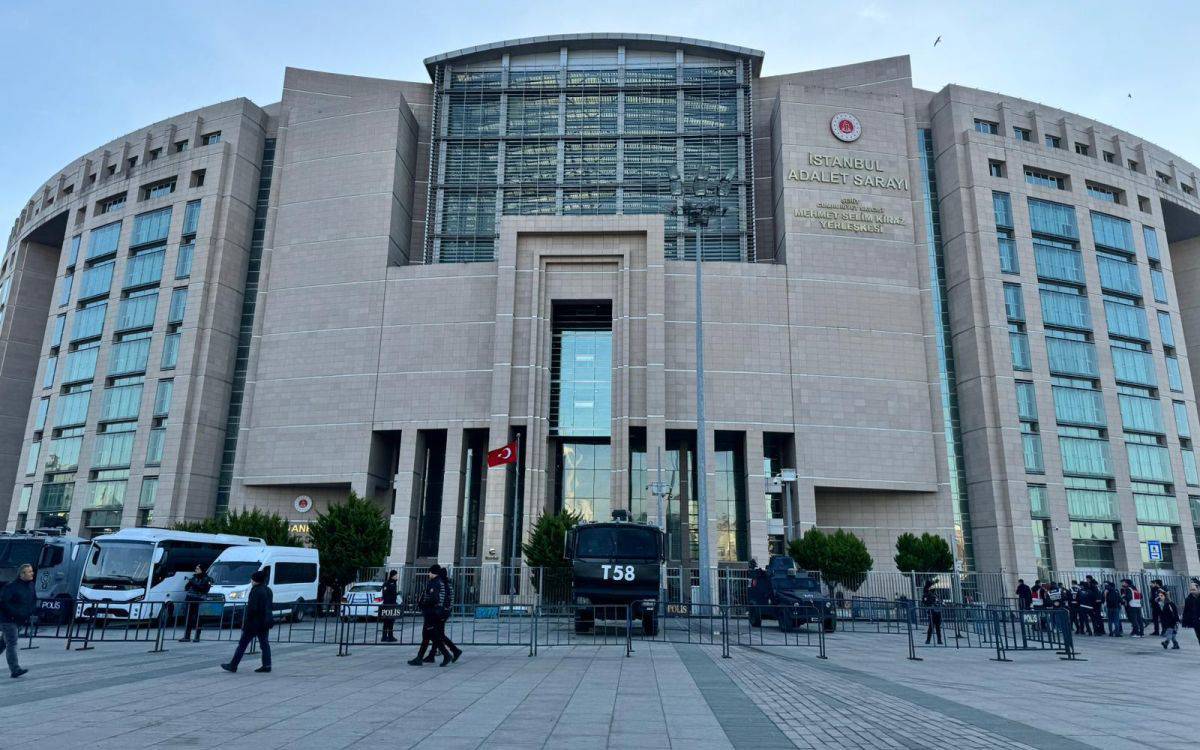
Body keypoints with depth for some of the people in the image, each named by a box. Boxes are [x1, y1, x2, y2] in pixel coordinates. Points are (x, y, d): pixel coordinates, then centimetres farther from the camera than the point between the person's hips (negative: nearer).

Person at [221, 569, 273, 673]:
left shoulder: (256, 591, -17)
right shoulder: (268, 590, 10)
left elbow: (251, 608, -20)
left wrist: (245, 622, -13)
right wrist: (267, 620, 17)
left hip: (255, 622, -8)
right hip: (265, 622, 8)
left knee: (242, 644, 3)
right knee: (264, 643, 9)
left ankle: (233, 666, 11)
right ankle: (267, 665, 6)